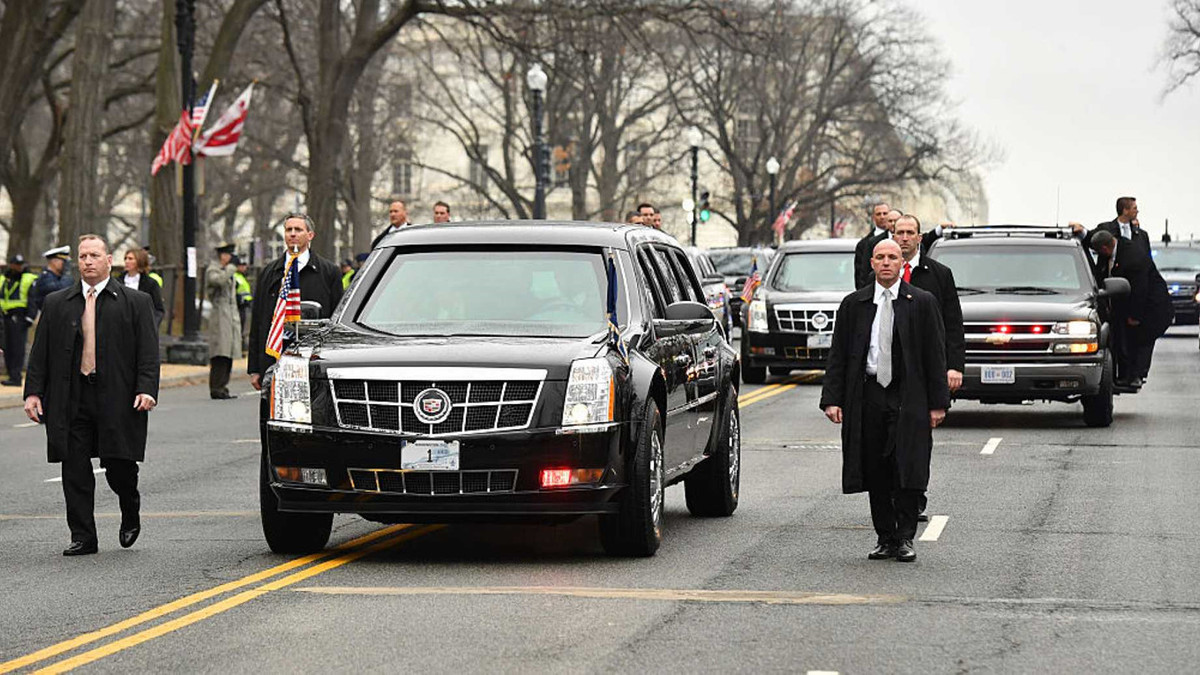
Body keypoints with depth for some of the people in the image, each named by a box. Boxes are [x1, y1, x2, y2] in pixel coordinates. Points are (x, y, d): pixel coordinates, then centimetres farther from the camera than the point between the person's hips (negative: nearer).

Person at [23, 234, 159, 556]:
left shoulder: (135, 302, 6)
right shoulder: (56, 303, 12)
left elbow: (148, 352, 1)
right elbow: (40, 352, 12)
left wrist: (146, 390, -12)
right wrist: (33, 392, 2)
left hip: (117, 400, -2)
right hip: (71, 402, 2)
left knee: (120, 466, -2)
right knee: (75, 470, 0)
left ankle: (131, 517, 27)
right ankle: (83, 537, 7)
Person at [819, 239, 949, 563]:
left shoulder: (922, 303, 4)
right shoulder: (853, 304, 8)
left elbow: (935, 355, 3)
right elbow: (838, 355, 8)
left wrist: (938, 402, -3)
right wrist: (832, 399, -2)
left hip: (908, 399, -2)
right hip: (868, 396, 2)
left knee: (907, 471, -6)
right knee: (876, 474, 4)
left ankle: (905, 538, 3)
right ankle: (885, 539, 13)